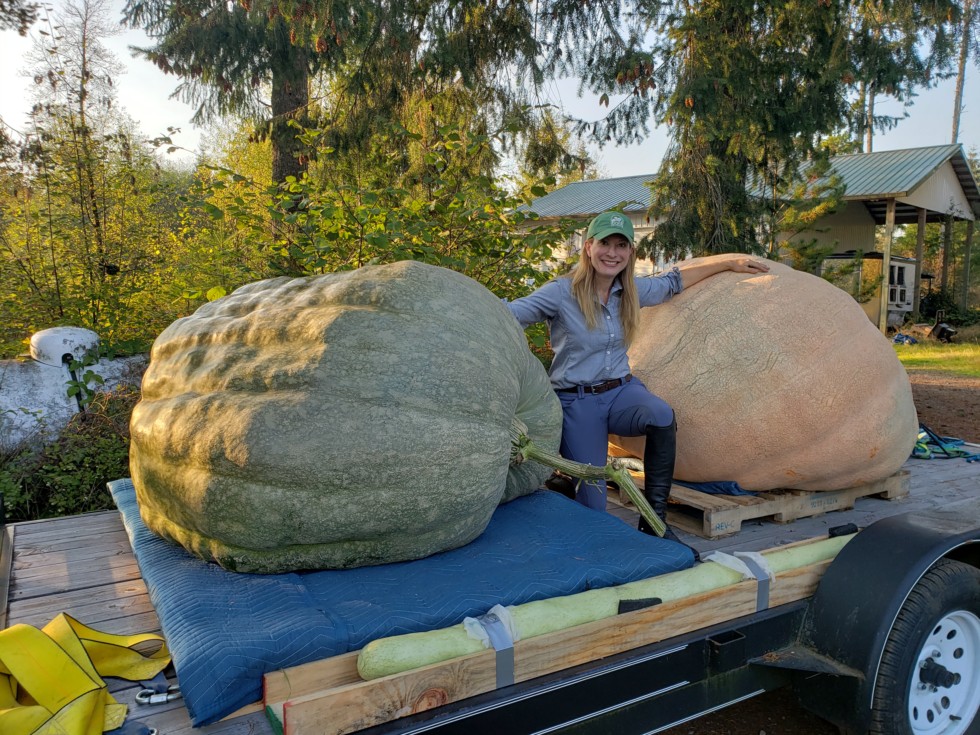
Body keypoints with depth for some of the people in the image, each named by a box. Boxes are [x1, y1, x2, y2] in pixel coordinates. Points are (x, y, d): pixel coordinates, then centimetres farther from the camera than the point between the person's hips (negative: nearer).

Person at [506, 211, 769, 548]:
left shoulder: (632, 291, 6)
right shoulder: (562, 293, -10)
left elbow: (674, 281, 23)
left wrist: (728, 262, 25)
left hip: (622, 390, 4)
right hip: (576, 402, -4)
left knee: (662, 417, -34)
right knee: (591, 508, -11)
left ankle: (654, 520, -18)